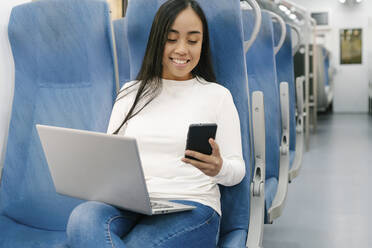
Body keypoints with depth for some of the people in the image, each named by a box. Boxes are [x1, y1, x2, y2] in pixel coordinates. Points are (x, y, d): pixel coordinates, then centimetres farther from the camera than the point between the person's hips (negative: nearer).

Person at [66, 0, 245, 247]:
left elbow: (237, 169, 7)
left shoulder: (218, 95, 9)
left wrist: (219, 168, -18)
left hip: (190, 207, -3)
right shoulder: (131, 92, 19)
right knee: (83, 217, -32)